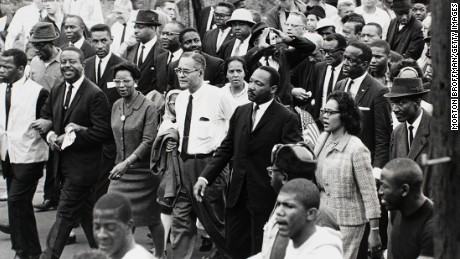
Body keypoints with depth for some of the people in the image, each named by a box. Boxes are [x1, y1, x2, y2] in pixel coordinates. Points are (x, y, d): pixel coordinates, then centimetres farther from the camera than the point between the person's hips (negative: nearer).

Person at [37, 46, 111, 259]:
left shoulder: (95, 95, -14)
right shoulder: (56, 92, 10)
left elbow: (101, 131, -18)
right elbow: (45, 117, 20)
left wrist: (70, 139, -19)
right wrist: (50, 134, -2)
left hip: (82, 165, -8)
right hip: (64, 162, 8)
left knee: (65, 213, -8)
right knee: (85, 210, 18)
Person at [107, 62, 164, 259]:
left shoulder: (147, 107, -12)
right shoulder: (116, 106, 6)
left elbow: (148, 141, -17)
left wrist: (127, 163, -25)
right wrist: (118, 163, 7)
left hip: (142, 171, -5)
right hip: (121, 170, 5)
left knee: (151, 218, 7)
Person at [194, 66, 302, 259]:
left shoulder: (287, 119, -10)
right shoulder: (240, 112, 10)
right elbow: (226, 149, 12)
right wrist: (205, 177, 1)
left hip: (266, 198, -6)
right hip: (238, 196, 6)